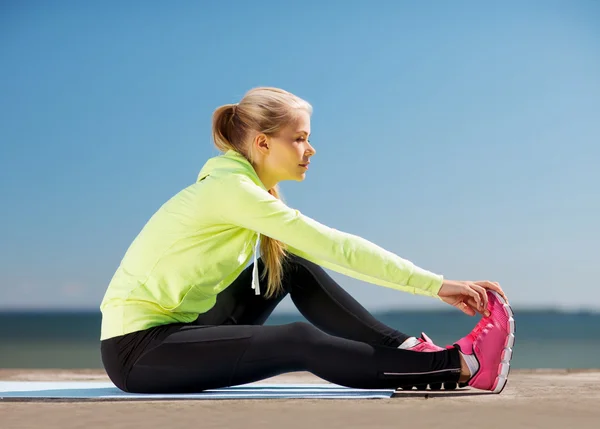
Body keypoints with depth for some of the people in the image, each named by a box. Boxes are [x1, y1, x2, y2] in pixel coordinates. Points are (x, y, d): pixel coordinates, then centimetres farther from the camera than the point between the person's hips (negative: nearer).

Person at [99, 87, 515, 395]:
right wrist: (436, 284, -21)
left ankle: (407, 350, 2)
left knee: (294, 268, 2)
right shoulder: (232, 189, -20)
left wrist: (437, 286, 1)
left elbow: (330, 251, 6)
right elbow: (336, 247, -23)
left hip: (175, 328, 9)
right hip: (137, 350, -9)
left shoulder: (253, 192, 8)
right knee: (300, 343, -22)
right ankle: (461, 367, -18)